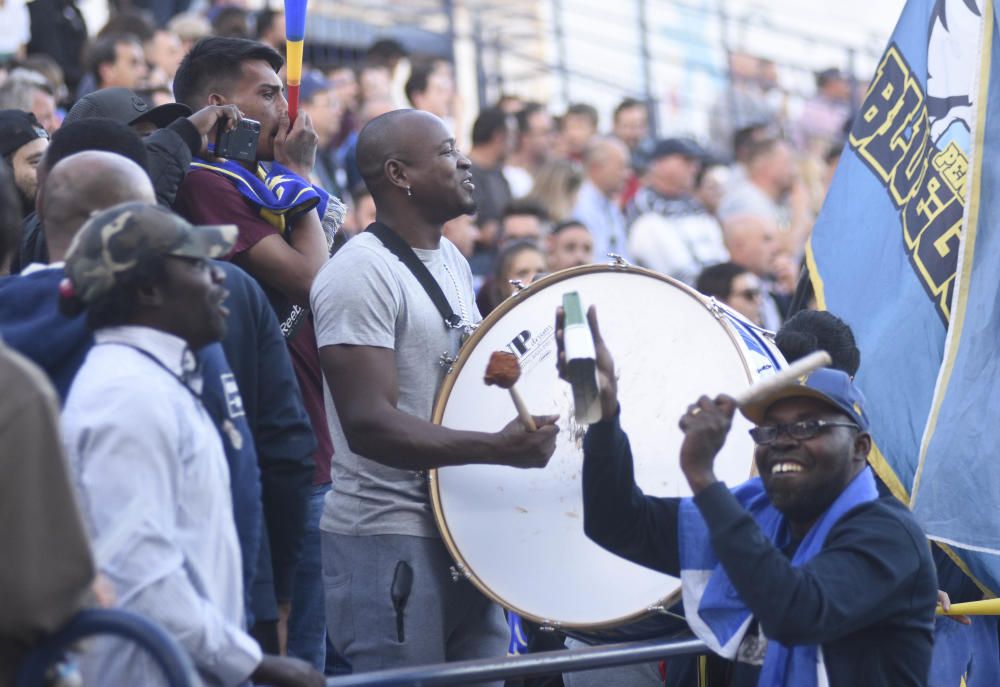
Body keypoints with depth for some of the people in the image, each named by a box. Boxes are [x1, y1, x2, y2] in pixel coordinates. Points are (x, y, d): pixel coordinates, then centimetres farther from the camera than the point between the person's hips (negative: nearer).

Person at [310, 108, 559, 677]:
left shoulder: (453, 262, 14)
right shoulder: (361, 273, -15)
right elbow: (369, 423, -23)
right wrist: (498, 448, -30)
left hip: (464, 530, 9)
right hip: (389, 542, -9)